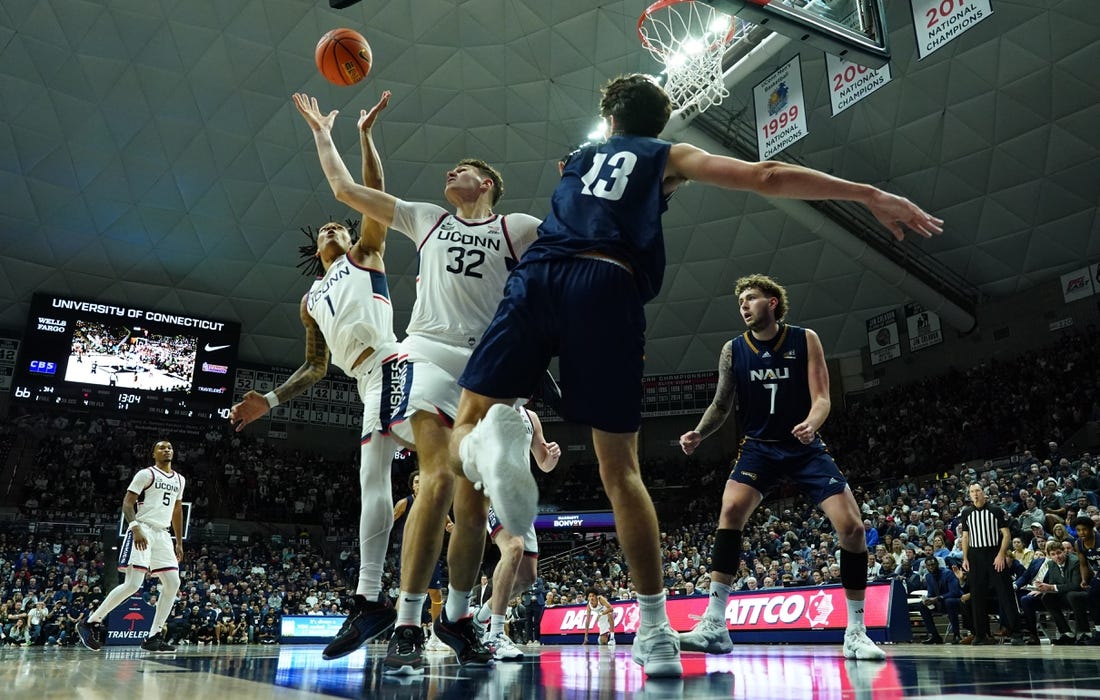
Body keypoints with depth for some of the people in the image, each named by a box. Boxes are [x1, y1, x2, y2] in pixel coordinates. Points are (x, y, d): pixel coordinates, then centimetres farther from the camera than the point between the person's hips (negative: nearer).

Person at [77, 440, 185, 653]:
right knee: (133, 584, -15)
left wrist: (179, 542, 19)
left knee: (172, 584, -2)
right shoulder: (146, 474, -4)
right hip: (142, 531, -7)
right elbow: (127, 502, -9)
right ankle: (90, 622, 2)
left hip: (162, 534, 7)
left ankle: (153, 636, 4)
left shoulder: (179, 480, 16)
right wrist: (135, 528, -25)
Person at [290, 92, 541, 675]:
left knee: (475, 496, 1)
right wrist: (322, 131, 29)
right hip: (432, 352, -1)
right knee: (439, 478, -21)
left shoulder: (519, 228, 14)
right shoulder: (426, 218, 19)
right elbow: (345, 189, 22)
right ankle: (406, 626, -15)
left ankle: (456, 616, 17)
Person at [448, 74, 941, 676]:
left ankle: (491, 443, -34)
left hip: (538, 276, 2)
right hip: (606, 288, -2)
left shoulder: (576, 159, 35)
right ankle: (655, 629, 4)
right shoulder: (668, 156, 24)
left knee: (466, 427, 3)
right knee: (620, 469, 6)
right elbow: (767, 177, 12)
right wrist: (871, 195, 13)